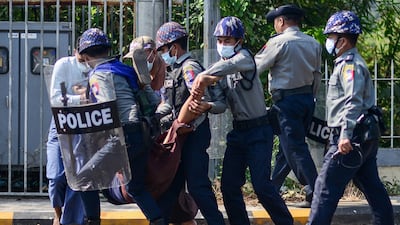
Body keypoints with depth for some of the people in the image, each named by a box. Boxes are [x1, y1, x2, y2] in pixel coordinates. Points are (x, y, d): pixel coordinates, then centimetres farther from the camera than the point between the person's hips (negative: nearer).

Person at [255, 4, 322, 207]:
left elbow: (255, 67, -6)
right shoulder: (313, 44, 9)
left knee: (295, 149, -5)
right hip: (307, 98, 7)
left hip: (287, 100, -7)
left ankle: (315, 192, -11)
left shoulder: (278, 42, -11)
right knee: (286, 147, 15)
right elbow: (317, 75, 14)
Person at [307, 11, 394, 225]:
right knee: (373, 188, 12)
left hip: (353, 137, -10)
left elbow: (353, 101, -25)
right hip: (366, 135, 10)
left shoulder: (350, 64, -12)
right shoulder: (350, 62, 20)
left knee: (326, 187, -9)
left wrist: (346, 135, -32)